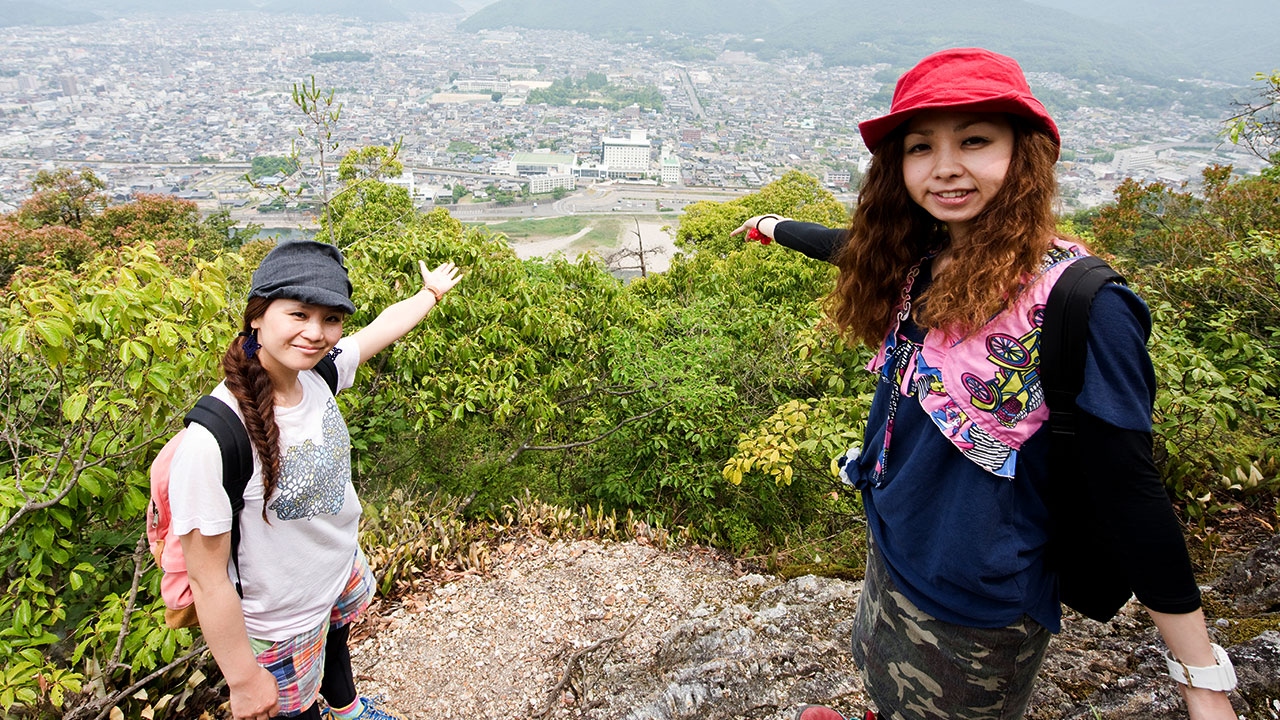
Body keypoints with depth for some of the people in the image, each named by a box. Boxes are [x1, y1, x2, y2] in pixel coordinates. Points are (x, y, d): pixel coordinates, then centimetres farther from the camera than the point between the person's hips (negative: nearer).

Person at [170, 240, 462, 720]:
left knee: (335, 649, 35)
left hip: (343, 575, 7)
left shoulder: (317, 374, -19)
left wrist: (432, 292, 19)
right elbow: (207, 578, -28)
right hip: (279, 624, -6)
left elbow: (386, 326, 2)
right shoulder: (211, 440, -37)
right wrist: (244, 681, -17)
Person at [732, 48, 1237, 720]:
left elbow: (1130, 489, -22)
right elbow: (857, 249, 14)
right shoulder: (919, 262, -8)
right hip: (890, 551, 6)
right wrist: (777, 225, 31)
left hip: (980, 610, -5)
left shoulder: (1080, 303, -26)